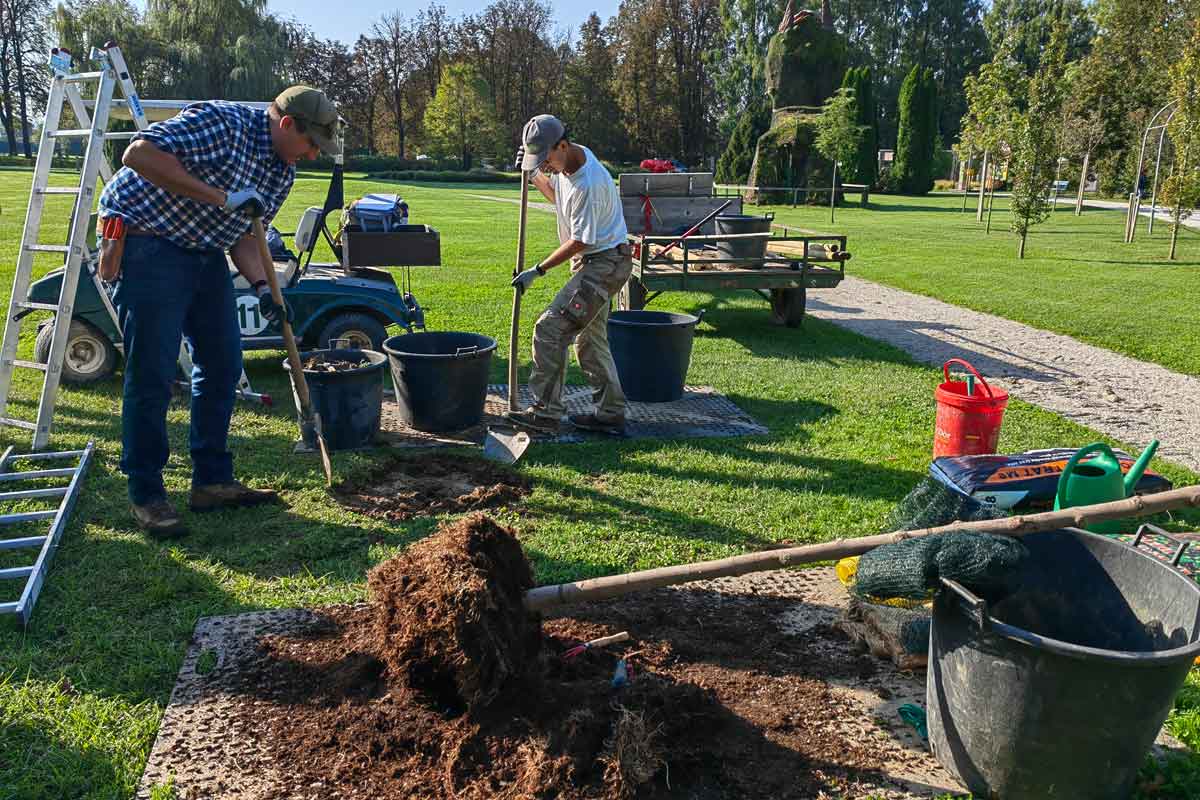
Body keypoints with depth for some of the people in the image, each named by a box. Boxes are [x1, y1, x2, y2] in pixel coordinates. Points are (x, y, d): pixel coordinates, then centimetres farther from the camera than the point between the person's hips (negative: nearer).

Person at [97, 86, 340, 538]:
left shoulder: (284, 170, 7)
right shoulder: (222, 123, -19)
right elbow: (139, 154, -28)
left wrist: (262, 287, -6)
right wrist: (220, 197, -29)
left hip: (205, 253, 9)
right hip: (147, 242, -9)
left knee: (221, 365, 7)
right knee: (152, 374, -7)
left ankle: (212, 481, 17)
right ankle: (145, 495, 4)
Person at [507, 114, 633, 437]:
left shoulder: (587, 184, -27)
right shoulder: (566, 161, 4)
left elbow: (579, 242, -21)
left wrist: (537, 270, -14)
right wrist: (534, 174, 11)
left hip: (604, 263, -10)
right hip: (591, 262, 10)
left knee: (550, 329, -13)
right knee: (590, 339, 14)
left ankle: (545, 412, -7)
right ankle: (611, 414, 21)